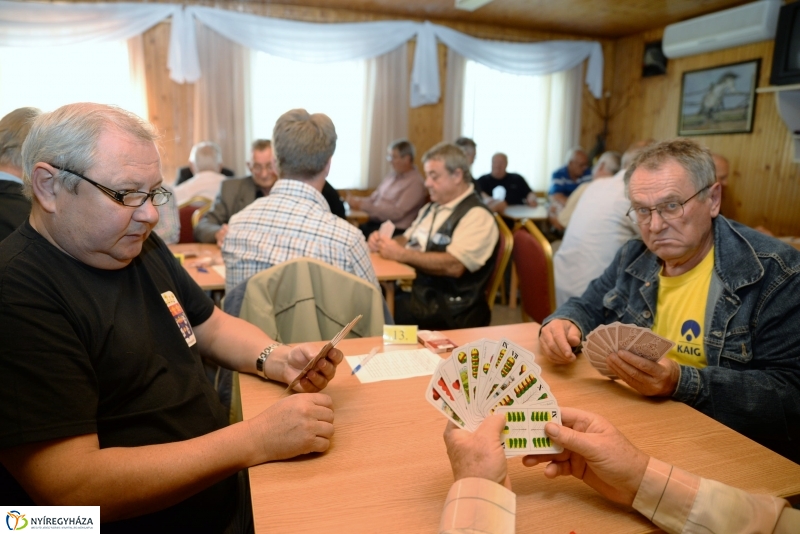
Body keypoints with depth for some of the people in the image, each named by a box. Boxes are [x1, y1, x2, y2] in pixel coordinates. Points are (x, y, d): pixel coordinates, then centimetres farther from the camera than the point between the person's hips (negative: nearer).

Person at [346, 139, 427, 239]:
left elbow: (396, 212, -18)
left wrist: (363, 206, -20)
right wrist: (357, 200, -3)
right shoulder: (393, 175, 14)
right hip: (375, 222, 7)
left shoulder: (416, 182, -11)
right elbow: (374, 198, 20)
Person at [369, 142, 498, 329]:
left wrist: (402, 254, -20)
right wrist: (383, 243, -1)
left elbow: (454, 266, -23)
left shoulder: (477, 216, -11)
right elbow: (406, 239, 22)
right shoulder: (431, 208, 15)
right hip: (412, 288, 8)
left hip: (447, 307, -7)